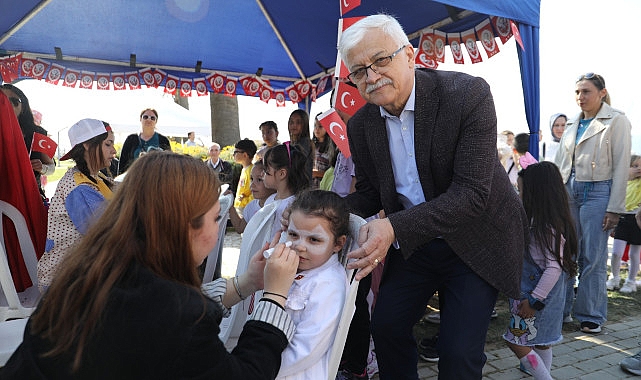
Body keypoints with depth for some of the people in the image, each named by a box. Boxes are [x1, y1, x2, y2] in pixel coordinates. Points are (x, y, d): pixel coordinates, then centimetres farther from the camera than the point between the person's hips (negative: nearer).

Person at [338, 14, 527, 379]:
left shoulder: (469, 94, -22)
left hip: (475, 238, -4)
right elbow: (370, 193, 6)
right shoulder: (361, 125, -5)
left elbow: (471, 193, -27)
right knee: (386, 326, 7)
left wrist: (395, 227, -37)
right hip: (413, 241, 5)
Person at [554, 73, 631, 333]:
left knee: (593, 258, 1)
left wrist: (614, 208, -10)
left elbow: (621, 166, -6)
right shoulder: (572, 124, 14)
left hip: (597, 192, -5)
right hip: (568, 191, 5)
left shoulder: (616, 121, -2)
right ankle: (561, 309, 17)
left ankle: (591, 315, 14)